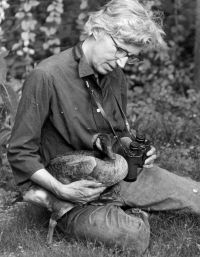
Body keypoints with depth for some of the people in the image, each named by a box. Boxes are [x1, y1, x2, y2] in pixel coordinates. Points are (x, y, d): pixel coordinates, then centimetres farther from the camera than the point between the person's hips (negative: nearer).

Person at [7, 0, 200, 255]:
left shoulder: (116, 78, 3)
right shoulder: (46, 77, -19)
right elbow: (20, 153, -14)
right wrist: (62, 190, -25)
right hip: (74, 191, -6)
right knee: (134, 236, -30)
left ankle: (131, 211, 13)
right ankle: (134, 212, 1)